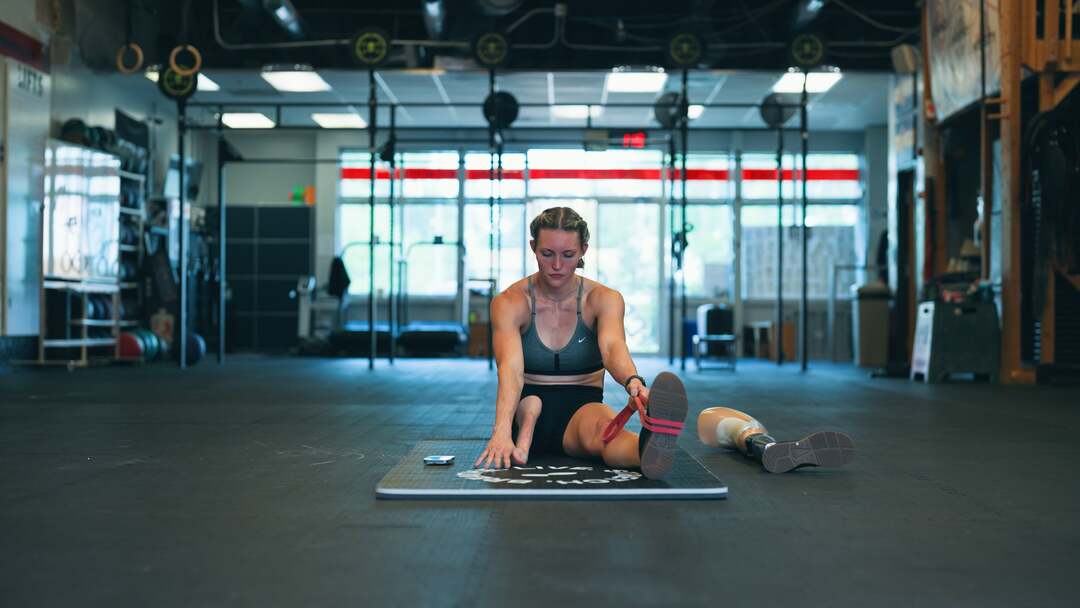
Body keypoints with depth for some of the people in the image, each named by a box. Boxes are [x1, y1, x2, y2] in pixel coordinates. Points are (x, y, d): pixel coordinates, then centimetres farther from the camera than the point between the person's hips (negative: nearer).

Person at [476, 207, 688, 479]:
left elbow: (613, 346, -28)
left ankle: (649, 446, -70)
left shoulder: (604, 299, -6)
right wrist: (501, 431, -46)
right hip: (526, 417, 5)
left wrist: (634, 383, -52)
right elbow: (510, 369, -27)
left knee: (601, 424, -39)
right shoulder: (509, 303, -9)